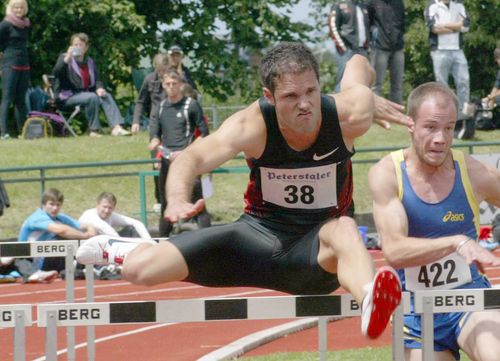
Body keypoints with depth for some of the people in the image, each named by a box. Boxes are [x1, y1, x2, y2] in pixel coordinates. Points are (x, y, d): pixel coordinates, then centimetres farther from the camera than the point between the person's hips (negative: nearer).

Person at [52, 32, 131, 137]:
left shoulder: (90, 62, 18)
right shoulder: (64, 58, 2)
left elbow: (97, 80, 18)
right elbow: (56, 73, -16)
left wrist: (99, 88, -5)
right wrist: (67, 58, -26)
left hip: (86, 92, 6)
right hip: (68, 96, -6)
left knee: (107, 96, -18)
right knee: (92, 97, -32)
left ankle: (116, 127, -30)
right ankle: (93, 130, -26)